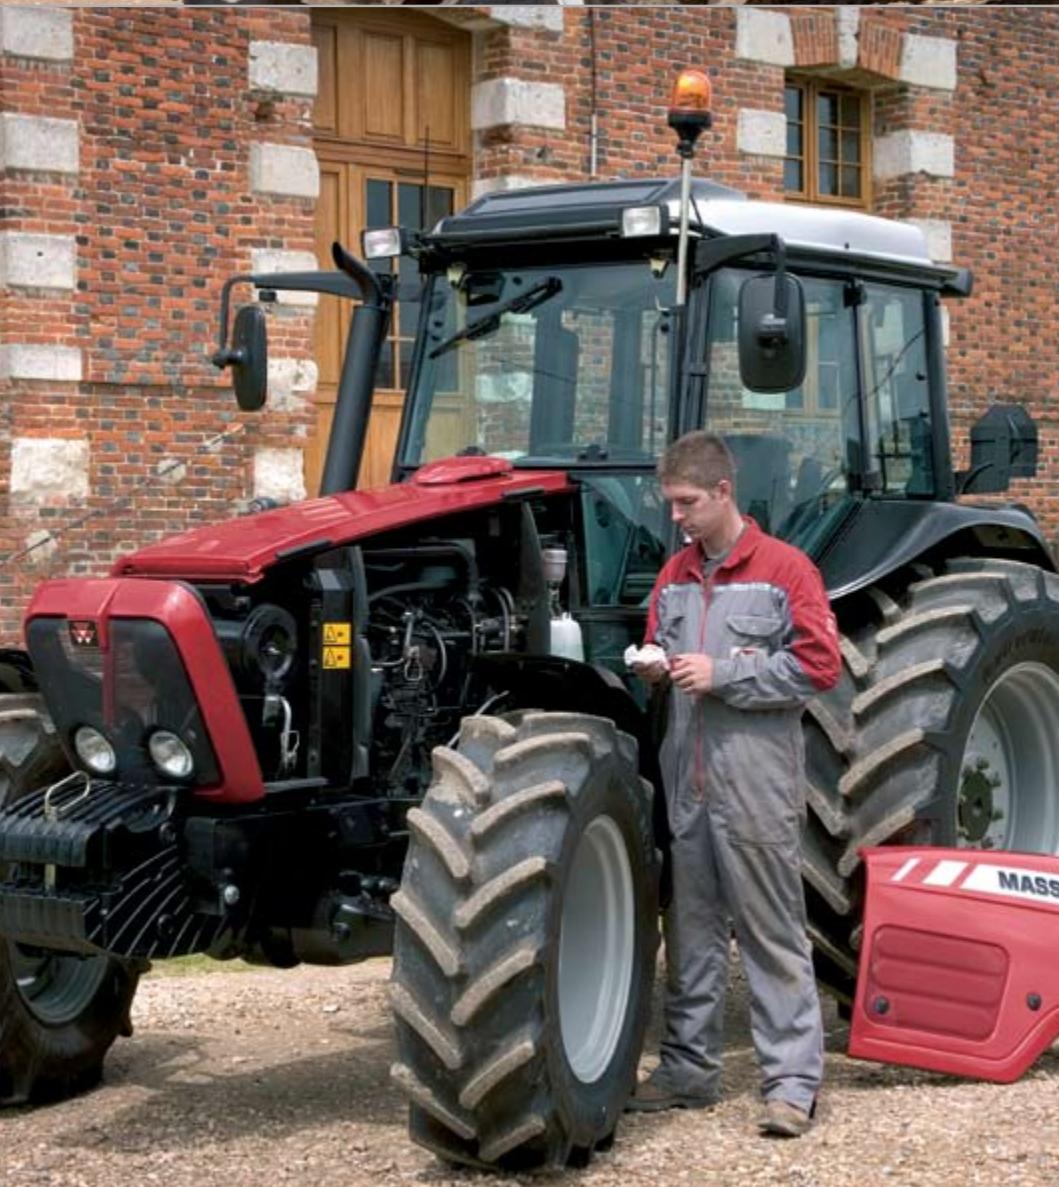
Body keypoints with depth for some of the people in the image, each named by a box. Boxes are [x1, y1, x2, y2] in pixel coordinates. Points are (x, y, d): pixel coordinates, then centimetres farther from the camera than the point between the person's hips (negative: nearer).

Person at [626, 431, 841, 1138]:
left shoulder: (784, 569, -4)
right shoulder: (675, 576, 15)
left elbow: (819, 666, -10)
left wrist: (722, 674, -15)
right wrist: (656, 668, 2)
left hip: (757, 785, -6)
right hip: (687, 782, 6)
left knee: (772, 933, -2)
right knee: (691, 929, 11)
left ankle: (793, 1080, 3)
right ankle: (689, 1067, 20)